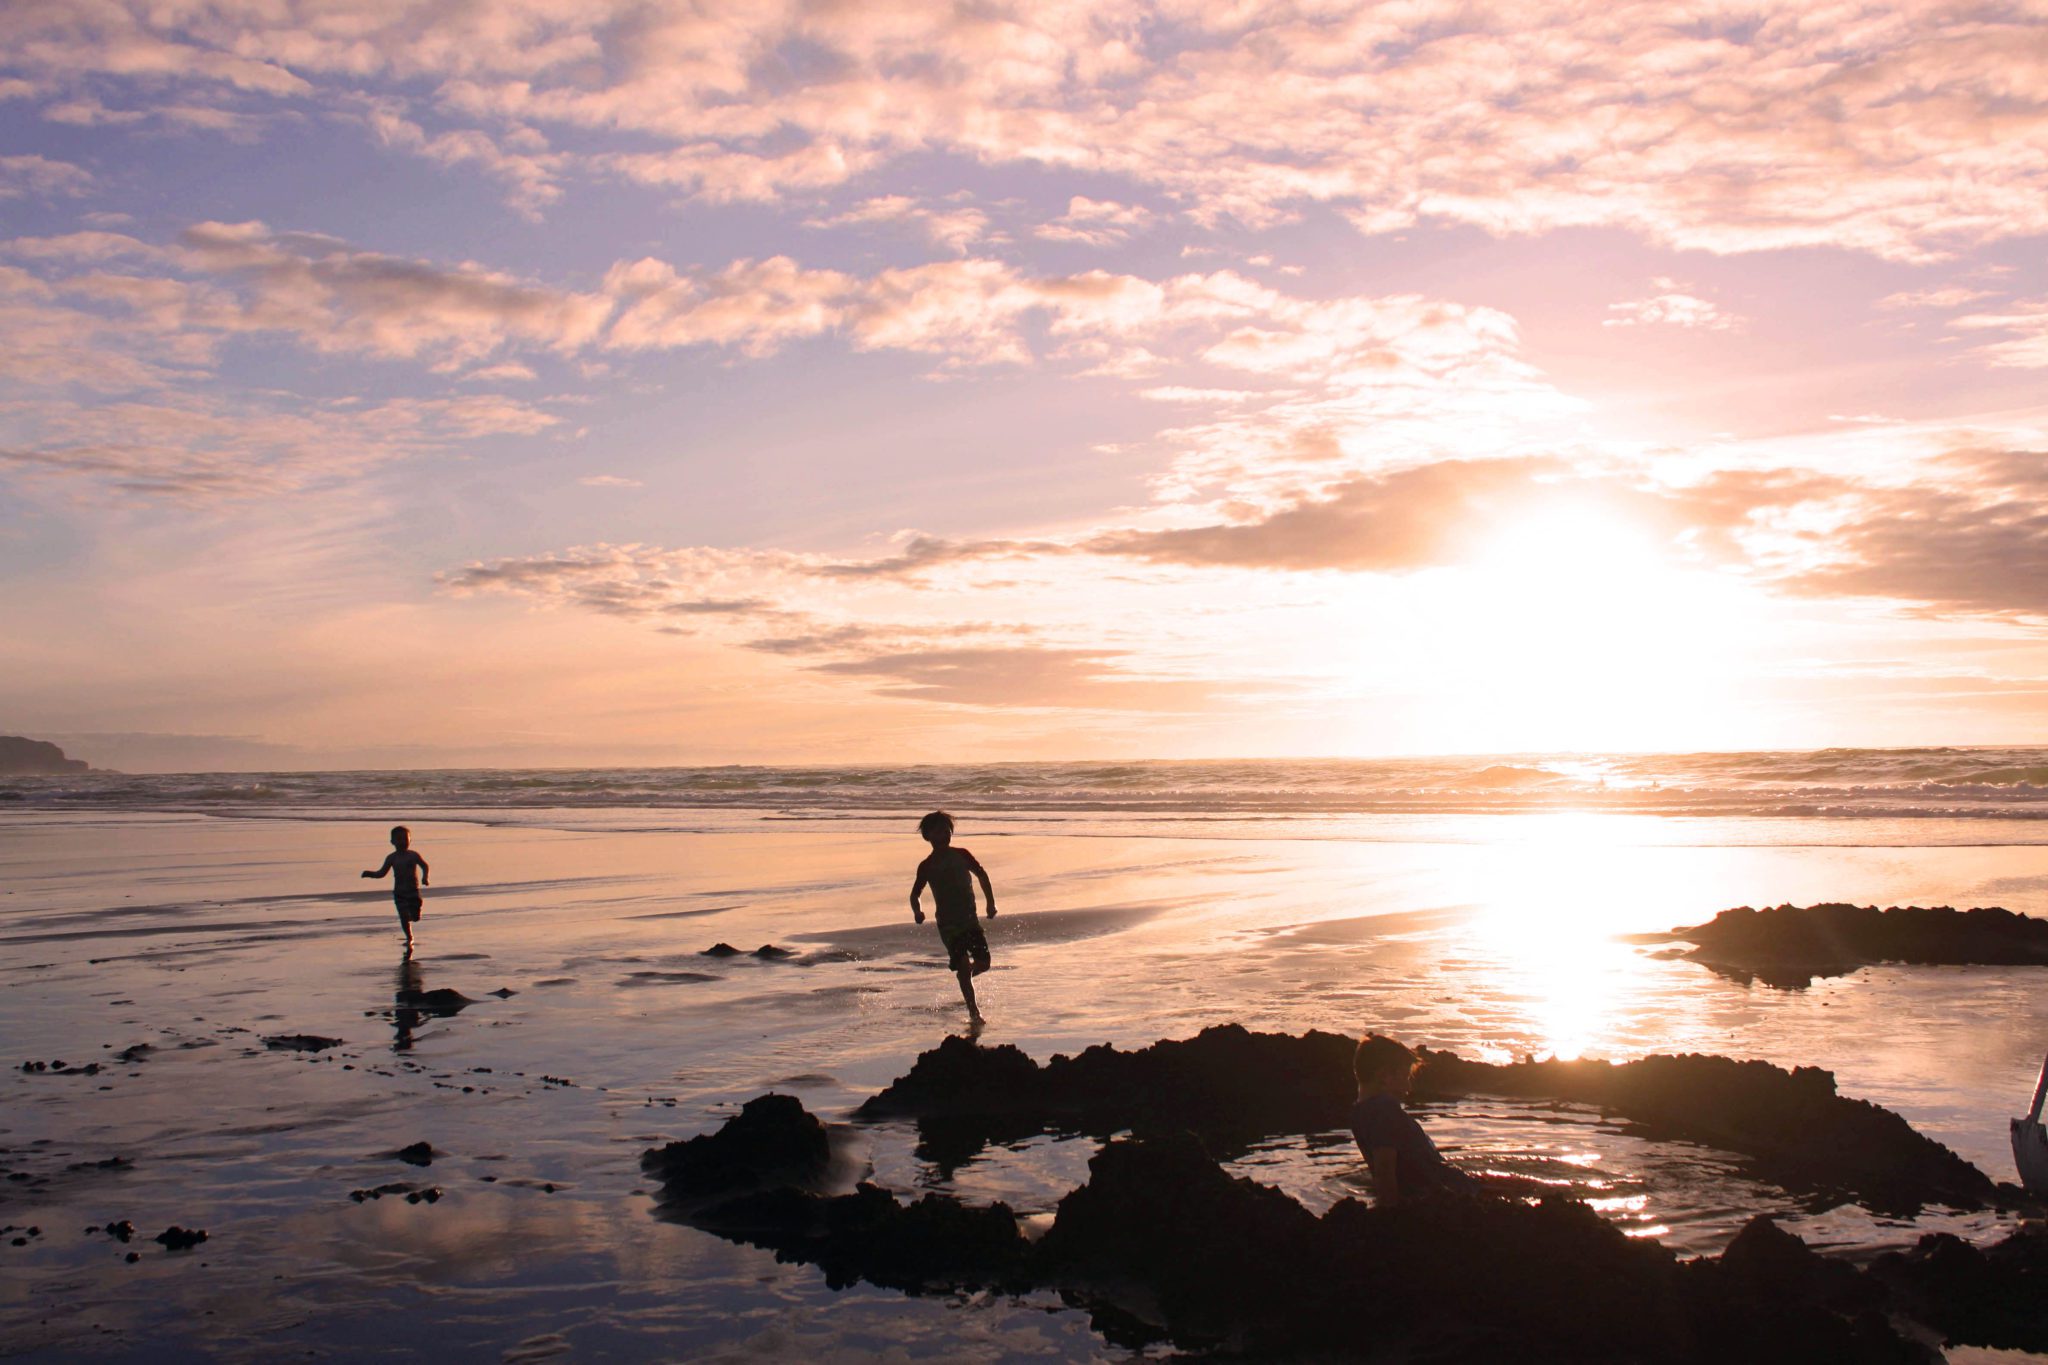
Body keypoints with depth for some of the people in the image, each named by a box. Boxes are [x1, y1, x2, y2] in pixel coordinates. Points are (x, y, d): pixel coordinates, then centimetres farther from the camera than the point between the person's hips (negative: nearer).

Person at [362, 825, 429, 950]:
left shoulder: (413, 855, -2)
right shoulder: (391, 858, 3)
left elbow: (425, 865, 4)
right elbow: (381, 873, 10)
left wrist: (424, 877, -13)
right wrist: (369, 874, -5)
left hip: (413, 890, -1)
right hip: (399, 892, 1)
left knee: (415, 917, -2)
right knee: (404, 916, -8)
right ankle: (409, 938, 8)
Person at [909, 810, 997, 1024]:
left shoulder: (961, 855, 4)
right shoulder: (927, 866, -2)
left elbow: (981, 875, 16)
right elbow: (915, 893, 2)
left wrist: (990, 902, 9)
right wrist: (917, 911, -18)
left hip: (970, 918, 3)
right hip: (947, 923, -3)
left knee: (983, 962, -3)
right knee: (963, 966, -9)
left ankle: (964, 974, 32)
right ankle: (973, 1011, 0)